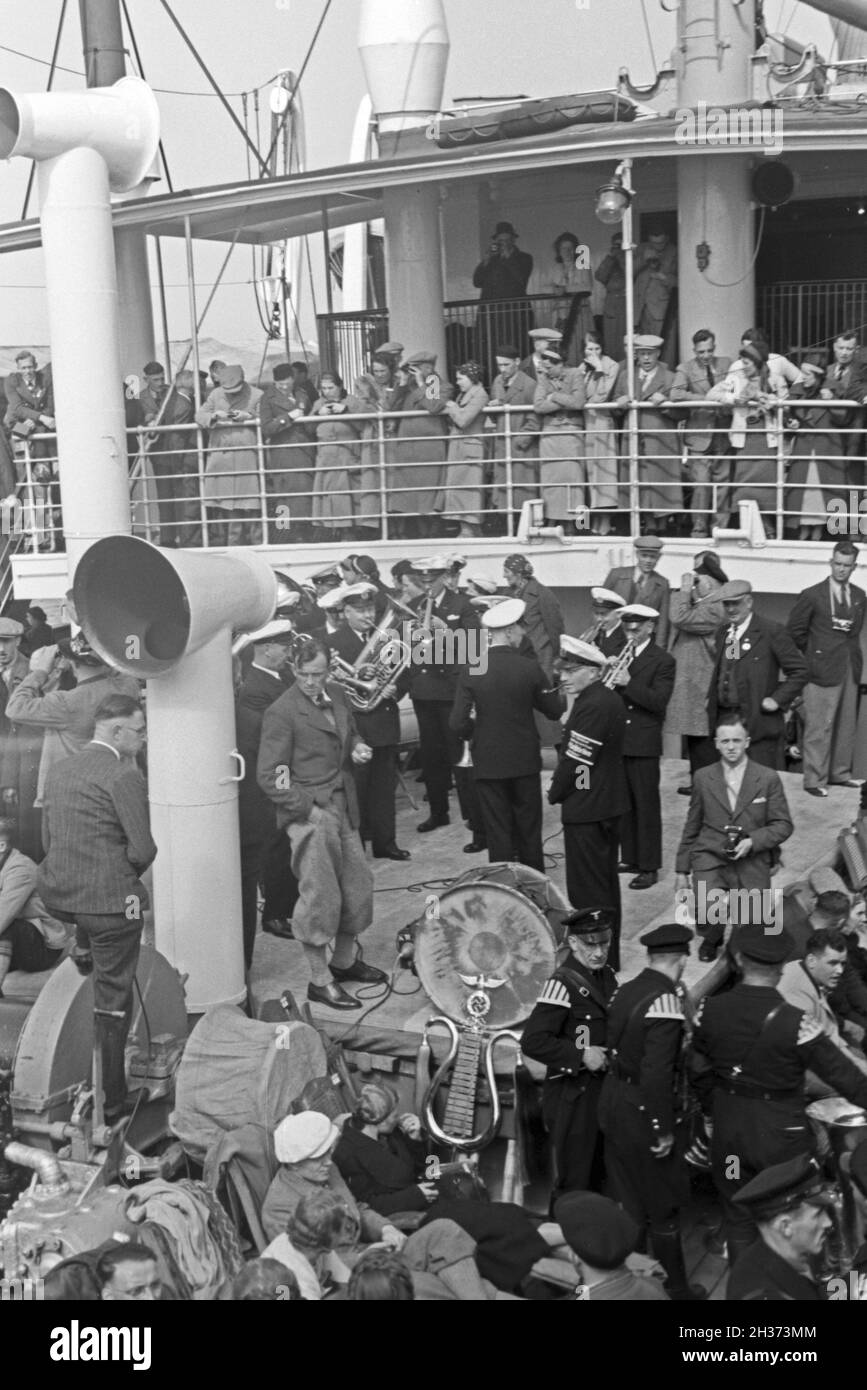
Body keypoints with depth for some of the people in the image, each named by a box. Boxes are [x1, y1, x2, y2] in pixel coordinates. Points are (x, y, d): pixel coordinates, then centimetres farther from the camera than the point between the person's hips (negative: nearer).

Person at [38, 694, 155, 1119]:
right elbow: (143, 850, -16)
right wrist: (127, 875, 4)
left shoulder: (58, 771, 8)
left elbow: (48, 839, 13)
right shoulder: (123, 776, -14)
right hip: (111, 901, -6)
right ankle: (110, 1100, 11)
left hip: (58, 896, 6)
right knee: (112, 1003, 4)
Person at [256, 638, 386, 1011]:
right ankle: (320, 981, 10)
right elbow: (270, 777, -16)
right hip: (309, 813, -8)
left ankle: (345, 961, 35)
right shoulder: (281, 712, -15)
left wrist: (357, 748, 3)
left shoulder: (336, 694, 8)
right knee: (320, 897, -4)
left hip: (343, 808, 8)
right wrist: (308, 809, -19)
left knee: (358, 885, 15)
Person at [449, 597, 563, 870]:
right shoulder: (530, 668, -11)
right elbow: (555, 710, -1)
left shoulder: (471, 670, -9)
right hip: (525, 761, 0)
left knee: (497, 834, 7)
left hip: (487, 763, 0)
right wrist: (560, 692, 19)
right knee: (529, 832, 14)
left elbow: (457, 723, -11)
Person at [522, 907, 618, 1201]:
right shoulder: (562, 983, -19)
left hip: (603, 1088, 8)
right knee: (573, 1183, 0)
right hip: (572, 1097, -8)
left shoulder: (607, 976, 6)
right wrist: (582, 1056, -24)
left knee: (599, 1177, 20)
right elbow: (532, 1041, -26)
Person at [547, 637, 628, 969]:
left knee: (587, 891, -2)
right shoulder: (610, 699, 9)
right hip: (608, 803, 10)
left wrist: (555, 793, -6)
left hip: (586, 810, -10)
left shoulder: (592, 707, -22)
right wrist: (560, 787, 7)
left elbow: (575, 759, -21)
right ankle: (609, 957, 30)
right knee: (606, 885, 19)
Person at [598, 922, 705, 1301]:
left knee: (625, 1198, 21)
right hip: (643, 1110, -7)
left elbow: (619, 1045, 6)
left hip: (614, 1100, 8)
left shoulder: (626, 989, 2)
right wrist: (664, 1130, -20)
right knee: (662, 1204, 9)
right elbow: (657, 1072, -27)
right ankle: (676, 1289, 23)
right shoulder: (665, 999, -22)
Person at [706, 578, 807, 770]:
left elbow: (799, 671, -6)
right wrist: (711, 698, 11)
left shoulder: (772, 631, -6)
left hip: (759, 722, -6)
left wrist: (778, 700, -12)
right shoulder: (723, 633, 15)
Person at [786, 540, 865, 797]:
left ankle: (840, 773, 22)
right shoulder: (812, 595, -5)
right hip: (823, 670, -5)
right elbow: (794, 631, 0)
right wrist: (813, 653, 4)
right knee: (819, 727, -4)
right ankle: (814, 780, 1)